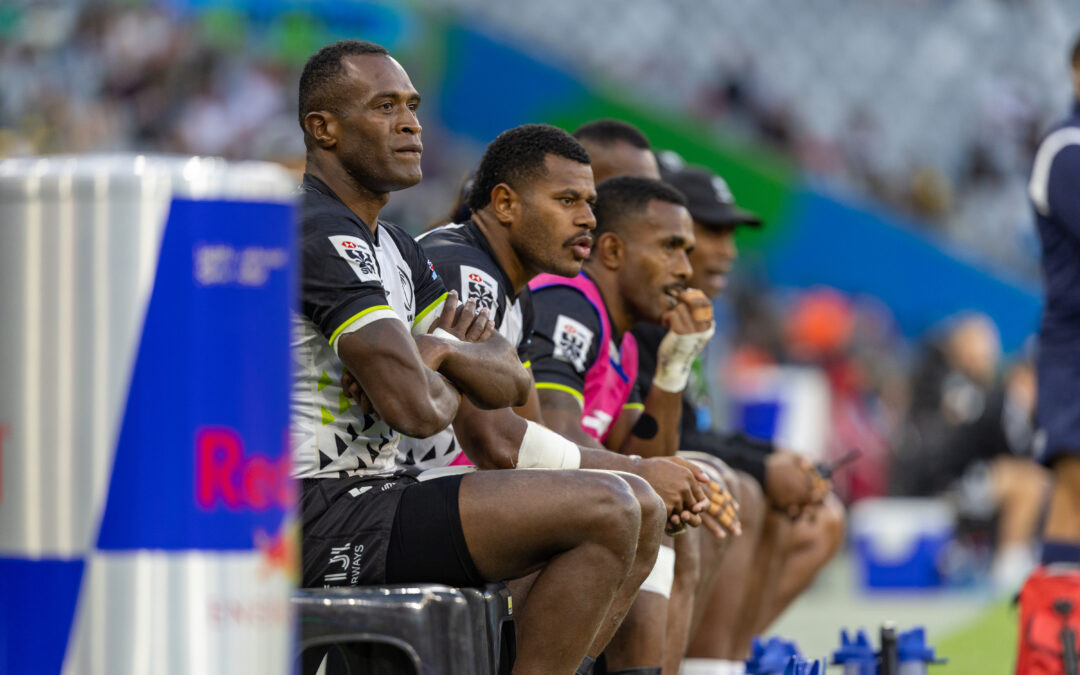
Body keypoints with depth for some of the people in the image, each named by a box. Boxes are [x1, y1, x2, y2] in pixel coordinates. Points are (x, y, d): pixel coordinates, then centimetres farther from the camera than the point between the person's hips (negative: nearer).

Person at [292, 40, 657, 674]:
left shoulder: (392, 247, 19)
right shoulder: (320, 235, -14)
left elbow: (511, 381, 14)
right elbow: (412, 407, -24)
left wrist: (441, 349, -7)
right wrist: (450, 387, 0)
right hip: (321, 520, -11)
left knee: (635, 521, 16)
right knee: (606, 510, -19)